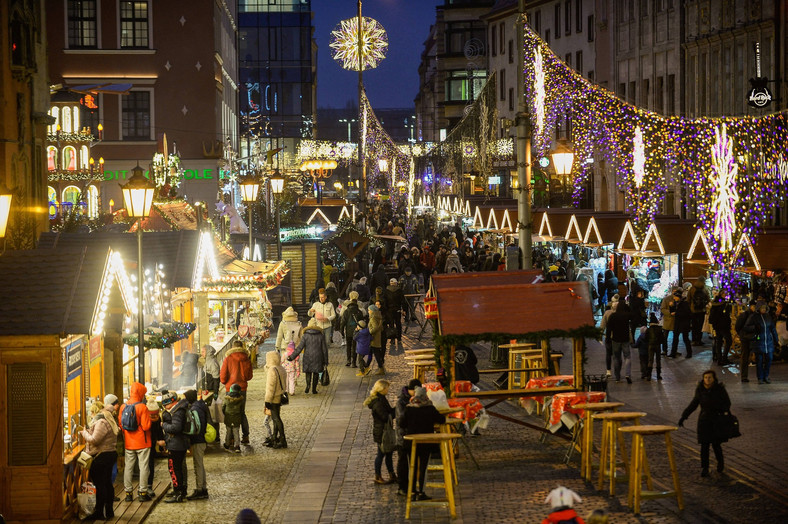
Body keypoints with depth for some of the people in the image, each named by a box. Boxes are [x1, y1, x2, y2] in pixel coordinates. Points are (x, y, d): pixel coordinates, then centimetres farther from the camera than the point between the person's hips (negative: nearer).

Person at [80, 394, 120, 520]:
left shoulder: (101, 422, -18)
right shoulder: (110, 419, 14)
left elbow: (94, 440, -22)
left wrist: (84, 433, -5)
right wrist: (88, 431, 10)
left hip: (101, 456, -10)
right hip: (111, 453, 10)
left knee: (99, 484, -5)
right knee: (107, 483, 14)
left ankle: (99, 512, -1)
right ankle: (109, 511, 20)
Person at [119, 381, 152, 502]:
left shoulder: (123, 407, 1)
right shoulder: (142, 407, -14)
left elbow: (120, 425, 6)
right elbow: (146, 426, -17)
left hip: (128, 442, 5)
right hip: (142, 442, -5)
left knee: (128, 467, 9)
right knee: (143, 467, 2)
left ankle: (128, 493, 11)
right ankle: (143, 493, 2)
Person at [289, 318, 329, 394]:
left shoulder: (305, 336, -9)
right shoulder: (321, 336, -4)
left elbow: (299, 348, -12)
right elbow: (324, 349, 0)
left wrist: (292, 357, -7)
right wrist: (325, 361, 10)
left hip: (307, 358, -1)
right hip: (318, 358, 1)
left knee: (308, 373, 16)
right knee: (316, 373, 13)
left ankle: (308, 385, -5)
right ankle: (314, 389, 13)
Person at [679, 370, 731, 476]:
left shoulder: (720, 389, -7)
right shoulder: (700, 390, -1)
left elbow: (727, 403, 1)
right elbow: (694, 404, 10)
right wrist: (683, 416, 8)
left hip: (717, 420, -2)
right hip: (704, 420, 2)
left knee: (716, 444, -2)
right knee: (704, 445, -1)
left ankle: (720, 462, 27)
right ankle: (704, 468, 8)